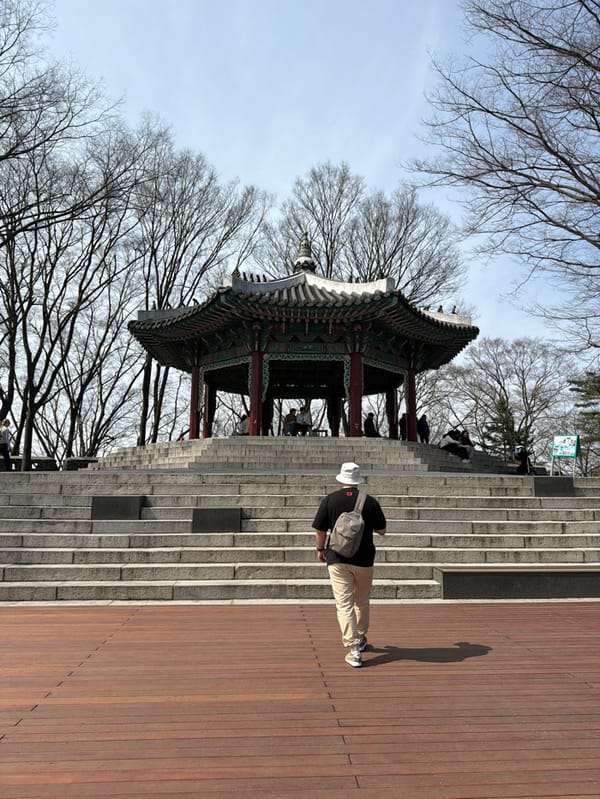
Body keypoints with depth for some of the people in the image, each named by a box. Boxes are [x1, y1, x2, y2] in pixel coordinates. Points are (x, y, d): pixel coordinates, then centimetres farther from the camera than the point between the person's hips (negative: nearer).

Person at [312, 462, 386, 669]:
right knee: (362, 601, 20)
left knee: (344, 603, 1)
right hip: (364, 559, 2)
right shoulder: (370, 501, -5)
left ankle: (353, 649, -5)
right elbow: (382, 531, 4)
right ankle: (360, 638, 38)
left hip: (337, 560, -1)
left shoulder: (329, 500, -5)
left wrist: (320, 549, 15)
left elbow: (320, 530, -1)